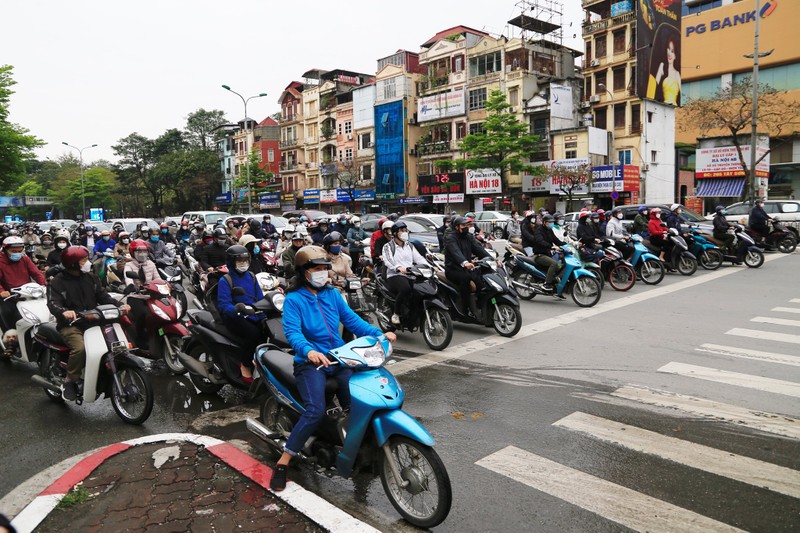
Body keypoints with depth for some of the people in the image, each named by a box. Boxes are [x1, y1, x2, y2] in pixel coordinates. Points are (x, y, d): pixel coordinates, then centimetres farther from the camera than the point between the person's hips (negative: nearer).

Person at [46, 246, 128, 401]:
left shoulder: (91, 277, 12)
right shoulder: (58, 282, -3)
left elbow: (103, 296, 9)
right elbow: (53, 303, -16)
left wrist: (119, 306, -8)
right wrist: (64, 311, -39)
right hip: (71, 324, -5)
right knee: (80, 348, -33)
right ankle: (69, 382, -10)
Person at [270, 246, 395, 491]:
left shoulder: (332, 294, 11)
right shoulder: (294, 299, -5)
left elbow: (352, 320, 6)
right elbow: (292, 331, -19)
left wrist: (379, 334, -8)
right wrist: (308, 351, -39)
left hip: (339, 359, 5)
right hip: (310, 363, -5)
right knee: (316, 410, -25)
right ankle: (283, 462, -11)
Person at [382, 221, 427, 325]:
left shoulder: (409, 246, 24)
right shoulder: (388, 246, 5)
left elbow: (419, 258, 14)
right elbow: (388, 260, -14)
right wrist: (398, 267, -34)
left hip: (410, 275, 6)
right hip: (395, 275, -6)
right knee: (405, 289, -37)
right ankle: (396, 313, -18)